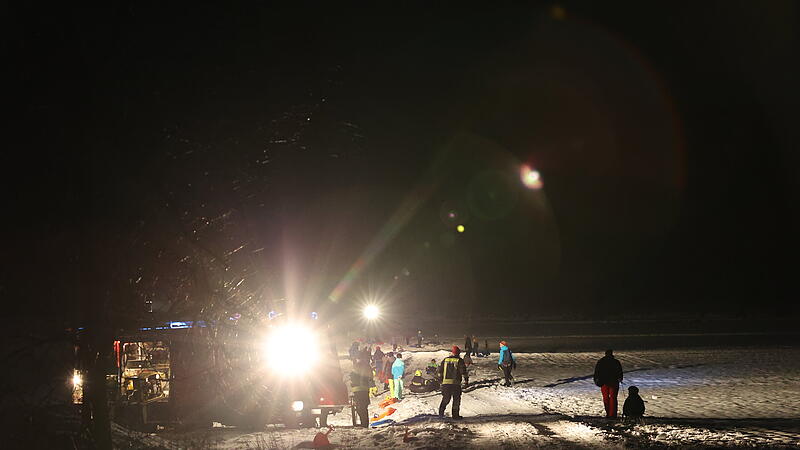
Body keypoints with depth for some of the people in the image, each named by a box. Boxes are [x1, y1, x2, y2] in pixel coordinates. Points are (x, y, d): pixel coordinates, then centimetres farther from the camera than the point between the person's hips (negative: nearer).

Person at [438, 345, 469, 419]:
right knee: (456, 399, 6)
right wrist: (466, 382, 0)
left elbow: (440, 370, 15)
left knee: (446, 398, 16)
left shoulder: (445, 360, 9)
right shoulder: (459, 361, -4)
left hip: (445, 383, 4)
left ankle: (441, 411, 4)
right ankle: (455, 415, 6)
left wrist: (441, 380, 26)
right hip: (455, 383, -4)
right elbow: (464, 372, -7)